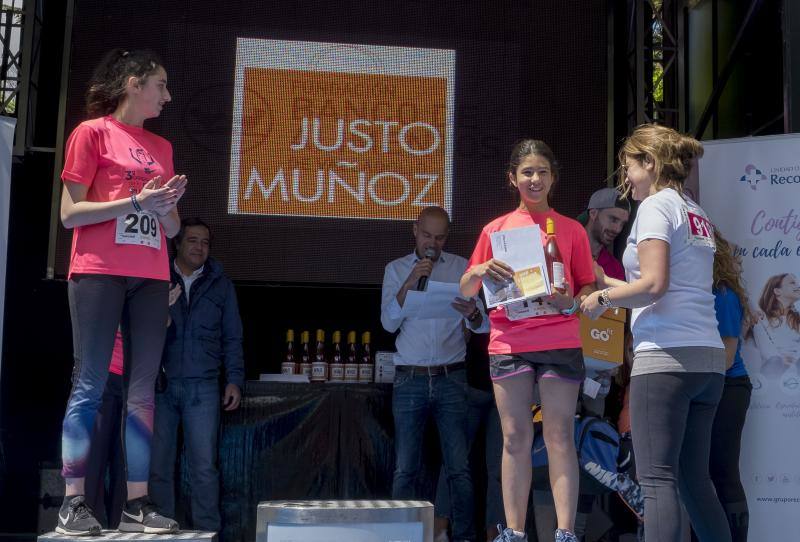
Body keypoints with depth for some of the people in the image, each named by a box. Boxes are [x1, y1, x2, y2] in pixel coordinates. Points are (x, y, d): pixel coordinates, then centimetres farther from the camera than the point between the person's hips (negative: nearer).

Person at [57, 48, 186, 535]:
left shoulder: (161, 147, 19)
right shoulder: (92, 132, 2)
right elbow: (69, 213, -5)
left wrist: (167, 205, -3)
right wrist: (135, 201, -13)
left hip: (150, 278, 6)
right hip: (98, 272, -5)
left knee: (143, 389, 1)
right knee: (90, 384, -7)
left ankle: (137, 503, 3)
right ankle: (74, 502, -2)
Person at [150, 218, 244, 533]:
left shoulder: (220, 285, 14)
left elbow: (232, 338, 13)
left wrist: (234, 380, 3)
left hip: (202, 387, 0)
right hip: (161, 385, 0)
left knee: (204, 466, -6)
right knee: (158, 465, 1)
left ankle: (207, 531, -1)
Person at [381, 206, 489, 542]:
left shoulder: (461, 268, 9)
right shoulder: (396, 269, 9)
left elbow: (483, 325, 4)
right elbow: (389, 323, -3)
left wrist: (473, 315, -19)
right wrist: (410, 282, -14)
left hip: (451, 378, 0)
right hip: (410, 379, 0)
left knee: (459, 467, -3)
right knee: (406, 468, -1)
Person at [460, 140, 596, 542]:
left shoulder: (571, 230, 10)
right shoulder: (496, 229, 11)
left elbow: (588, 287, 12)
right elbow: (465, 291, 12)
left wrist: (572, 302, -10)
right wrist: (478, 271, -10)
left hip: (560, 341, -1)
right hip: (509, 341, 1)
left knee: (560, 437, -4)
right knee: (515, 437, 2)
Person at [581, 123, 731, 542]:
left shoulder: (657, 205, -4)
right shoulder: (696, 213, 21)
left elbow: (654, 284, -17)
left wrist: (603, 298, -1)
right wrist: (606, 283, 23)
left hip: (666, 354, -9)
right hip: (708, 357, 9)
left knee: (657, 479, -9)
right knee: (694, 479, 12)